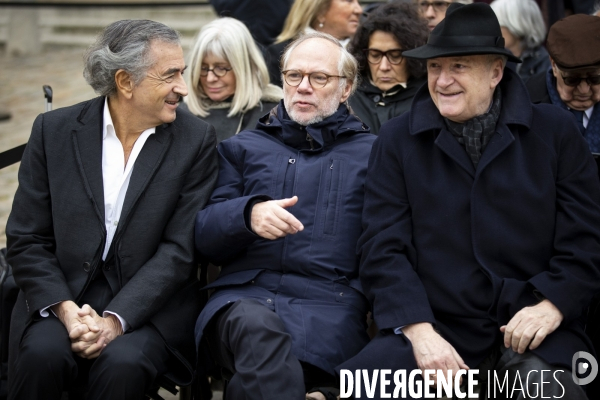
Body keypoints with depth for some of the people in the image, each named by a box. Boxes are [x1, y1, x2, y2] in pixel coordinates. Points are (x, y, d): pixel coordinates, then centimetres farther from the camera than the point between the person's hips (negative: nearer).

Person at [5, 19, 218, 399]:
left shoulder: (195, 139, -1)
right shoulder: (54, 130, 2)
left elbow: (179, 249, -7)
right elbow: (26, 239, 1)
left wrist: (115, 321, -18)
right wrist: (65, 309, -16)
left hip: (148, 303, -1)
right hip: (63, 296, 1)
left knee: (122, 363, -30)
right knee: (41, 354, -29)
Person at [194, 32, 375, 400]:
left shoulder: (371, 153, 18)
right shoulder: (244, 147, 23)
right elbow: (204, 236, 12)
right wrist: (248, 214, -9)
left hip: (328, 304, -2)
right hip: (245, 294, 2)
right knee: (258, 327, -36)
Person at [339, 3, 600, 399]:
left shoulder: (556, 132, 7)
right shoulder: (397, 141, 8)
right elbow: (383, 248, 0)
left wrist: (552, 306, -12)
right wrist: (420, 331, -15)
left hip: (532, 327, -1)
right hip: (437, 329, 1)